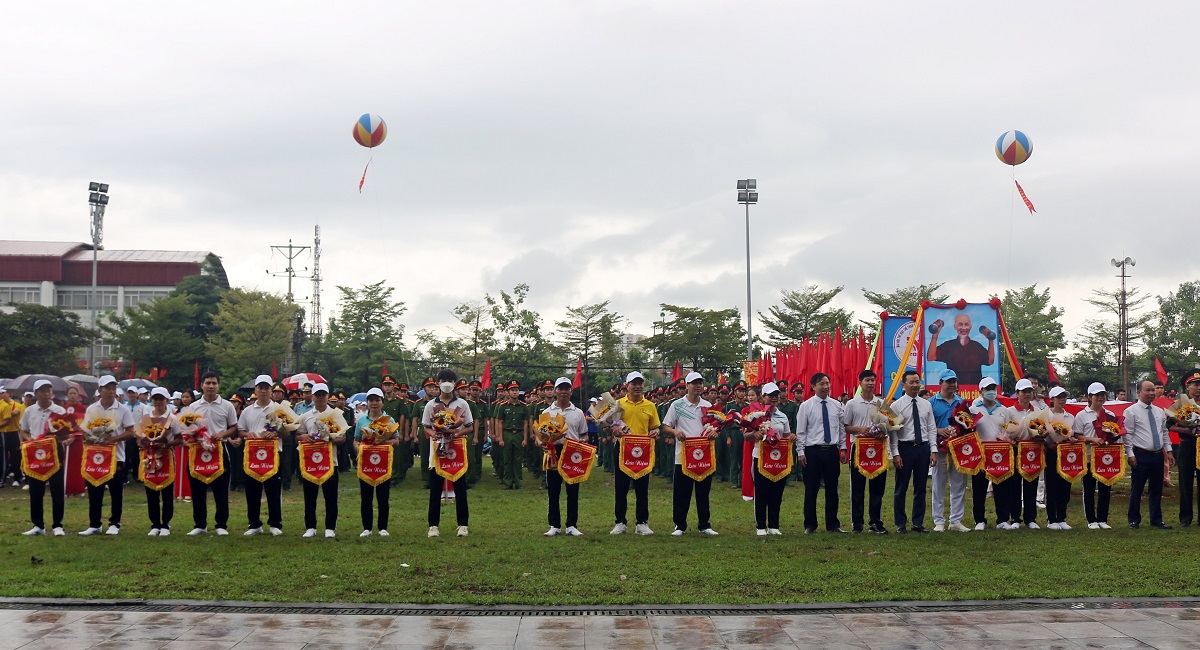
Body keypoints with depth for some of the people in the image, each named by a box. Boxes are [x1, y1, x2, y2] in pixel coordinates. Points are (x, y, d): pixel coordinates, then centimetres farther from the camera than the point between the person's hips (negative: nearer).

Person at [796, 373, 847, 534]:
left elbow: (842, 428, 12)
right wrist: (801, 452, -8)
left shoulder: (836, 405, 7)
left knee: (832, 489, 9)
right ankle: (810, 525, 12)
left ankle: (832, 524, 18)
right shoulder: (806, 406, -3)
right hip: (813, 451, -3)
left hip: (832, 451, 3)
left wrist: (843, 448, 6)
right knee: (811, 490, 2)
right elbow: (800, 431, -3)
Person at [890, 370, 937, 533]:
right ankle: (900, 524, 11)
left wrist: (933, 450, 1)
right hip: (905, 447, -4)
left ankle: (918, 523, 17)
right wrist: (895, 453, -13)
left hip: (923, 447, 4)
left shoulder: (926, 404, 9)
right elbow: (893, 431, -6)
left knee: (920, 488, 9)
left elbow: (931, 428, 10)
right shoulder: (897, 405, -3)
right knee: (901, 488, 3)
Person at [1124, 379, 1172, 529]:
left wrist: (1168, 450, 10)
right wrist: (1130, 454, -14)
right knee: (1137, 489, 1)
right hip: (1141, 455, -5)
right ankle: (1134, 520, 10)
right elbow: (1127, 435, -9)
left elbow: (1164, 432, 17)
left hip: (1158, 455, 5)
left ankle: (1156, 520, 20)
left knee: (1157, 489, 10)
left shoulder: (1160, 412, 12)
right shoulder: (1131, 411, -6)